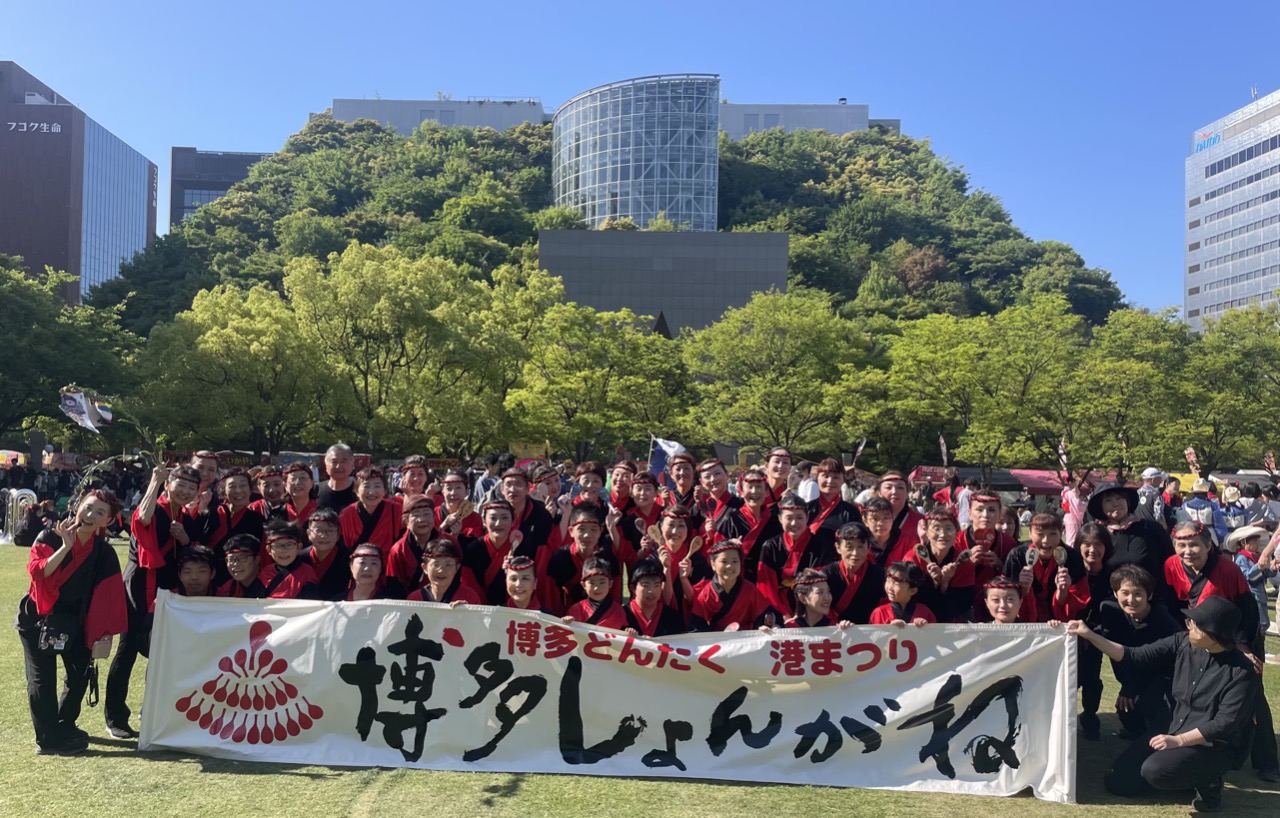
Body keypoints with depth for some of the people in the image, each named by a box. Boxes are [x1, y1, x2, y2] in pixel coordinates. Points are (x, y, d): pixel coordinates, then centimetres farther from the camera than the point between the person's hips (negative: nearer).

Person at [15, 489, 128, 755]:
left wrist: (103, 635, -11)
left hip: (73, 622, 3)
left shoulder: (105, 554, -8)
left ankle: (64, 727, 29)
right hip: (38, 619, -3)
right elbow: (37, 572, -28)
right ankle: (47, 738, 9)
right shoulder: (49, 537, -13)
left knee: (80, 673, 6)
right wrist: (65, 546, -33)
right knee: (42, 678, -3)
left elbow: (107, 599, -8)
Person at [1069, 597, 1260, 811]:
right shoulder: (1183, 643, -5)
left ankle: (1207, 781, -1)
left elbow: (1225, 723, -19)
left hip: (1212, 747, -6)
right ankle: (1192, 775, 18)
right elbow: (1135, 657, -5)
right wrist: (1090, 636, -14)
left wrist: (1179, 741, -24)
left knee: (1155, 771, -32)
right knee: (1117, 782, 0)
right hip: (1174, 732, 6)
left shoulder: (1241, 672, -18)